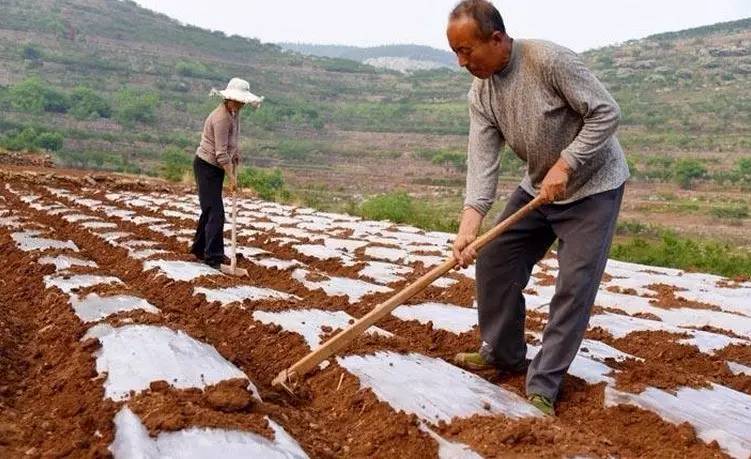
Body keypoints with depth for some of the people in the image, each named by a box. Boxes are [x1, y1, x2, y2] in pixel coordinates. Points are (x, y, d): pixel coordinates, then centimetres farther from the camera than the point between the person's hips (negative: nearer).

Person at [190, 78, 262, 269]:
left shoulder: (234, 113, 4)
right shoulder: (221, 118, -25)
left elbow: (234, 144, 13)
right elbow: (221, 153, -26)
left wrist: (235, 170, 9)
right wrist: (231, 178, -24)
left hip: (217, 167, 10)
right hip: (206, 166, -10)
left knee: (210, 209, 17)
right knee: (215, 212, -9)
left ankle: (199, 249, 30)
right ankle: (213, 257, -5)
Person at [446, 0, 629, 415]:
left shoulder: (549, 60, -26)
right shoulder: (480, 94, -6)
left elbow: (606, 112, -22)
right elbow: (482, 160, -15)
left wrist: (564, 165, -28)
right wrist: (470, 221, -28)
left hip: (592, 186, -6)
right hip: (538, 187, 7)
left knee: (575, 285, -9)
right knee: (493, 260, 4)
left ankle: (542, 387, 1)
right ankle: (503, 354, 22)